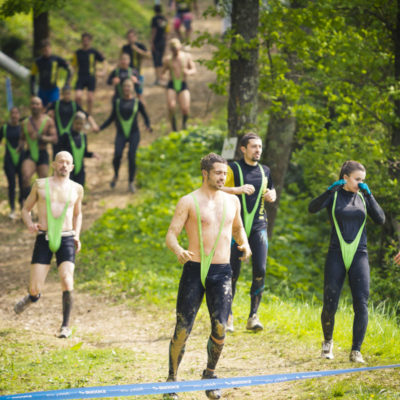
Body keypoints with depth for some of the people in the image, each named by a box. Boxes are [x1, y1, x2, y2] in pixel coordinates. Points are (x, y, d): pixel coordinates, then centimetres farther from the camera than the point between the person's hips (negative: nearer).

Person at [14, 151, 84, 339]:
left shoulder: (76, 189, 10)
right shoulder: (41, 185, 6)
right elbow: (26, 209, 15)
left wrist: (77, 235, 10)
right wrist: (29, 223, -7)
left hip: (66, 240, 1)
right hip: (43, 239, 0)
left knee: (67, 283, -20)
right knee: (35, 289, -7)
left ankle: (65, 325, -5)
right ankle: (33, 297, 32)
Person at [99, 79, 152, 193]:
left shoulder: (137, 102, 5)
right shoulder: (117, 102, 9)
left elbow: (145, 116, 12)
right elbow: (112, 118, 17)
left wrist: (148, 126, -8)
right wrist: (100, 128, 9)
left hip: (134, 133, -1)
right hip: (121, 133, 1)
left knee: (131, 157, -14)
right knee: (117, 155, -20)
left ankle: (131, 183, -2)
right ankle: (116, 175, 8)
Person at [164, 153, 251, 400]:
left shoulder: (232, 201, 11)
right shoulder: (189, 202, -3)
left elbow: (238, 229, 27)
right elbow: (171, 235, -6)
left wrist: (245, 244, 5)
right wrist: (178, 250, -28)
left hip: (222, 271, 3)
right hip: (194, 269, -3)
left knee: (220, 329, -5)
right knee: (183, 330, -3)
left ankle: (210, 375, 18)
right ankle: (172, 380, 10)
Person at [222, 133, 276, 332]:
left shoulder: (265, 171, 14)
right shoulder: (233, 169, -2)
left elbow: (271, 190, 29)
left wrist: (272, 196, 6)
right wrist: (239, 189, -28)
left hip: (258, 226, 4)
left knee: (260, 270, -8)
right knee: (233, 272, -2)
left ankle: (253, 316, -2)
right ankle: (228, 316, 12)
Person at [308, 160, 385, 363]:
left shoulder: (363, 197, 10)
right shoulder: (333, 195, 2)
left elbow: (380, 219, -1)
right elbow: (312, 208, -16)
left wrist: (369, 195, -9)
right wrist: (331, 190, -26)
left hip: (359, 256, 2)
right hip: (337, 256, -2)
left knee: (361, 304, -10)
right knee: (330, 306, -4)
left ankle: (356, 351, -2)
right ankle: (327, 342, 24)